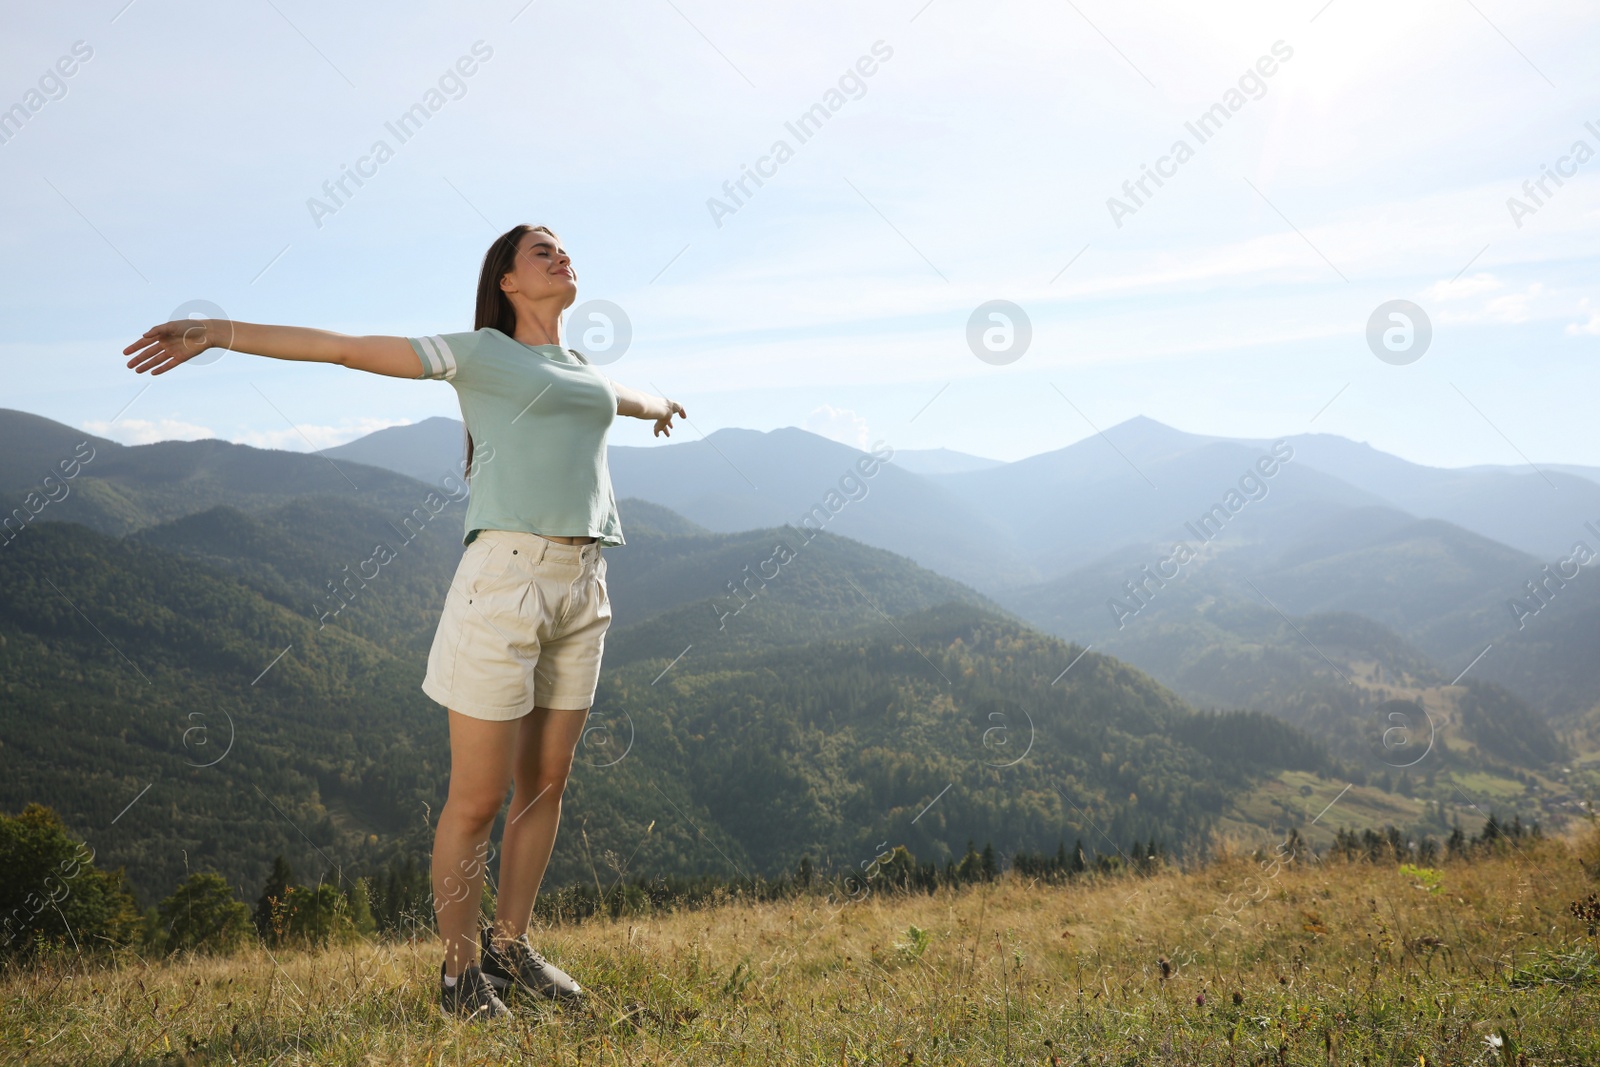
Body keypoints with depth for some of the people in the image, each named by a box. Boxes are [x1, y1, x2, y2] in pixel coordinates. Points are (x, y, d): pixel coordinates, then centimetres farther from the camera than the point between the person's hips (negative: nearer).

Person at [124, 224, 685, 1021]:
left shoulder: (581, 371, 23)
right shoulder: (478, 352, 6)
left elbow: (616, 398, 48)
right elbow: (341, 347, 1)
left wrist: (658, 407, 70)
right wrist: (216, 332, -7)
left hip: (581, 592, 6)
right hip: (504, 576, -6)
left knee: (546, 784, 12)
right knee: (478, 799, -1)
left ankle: (509, 947, 29)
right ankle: (460, 969, 18)